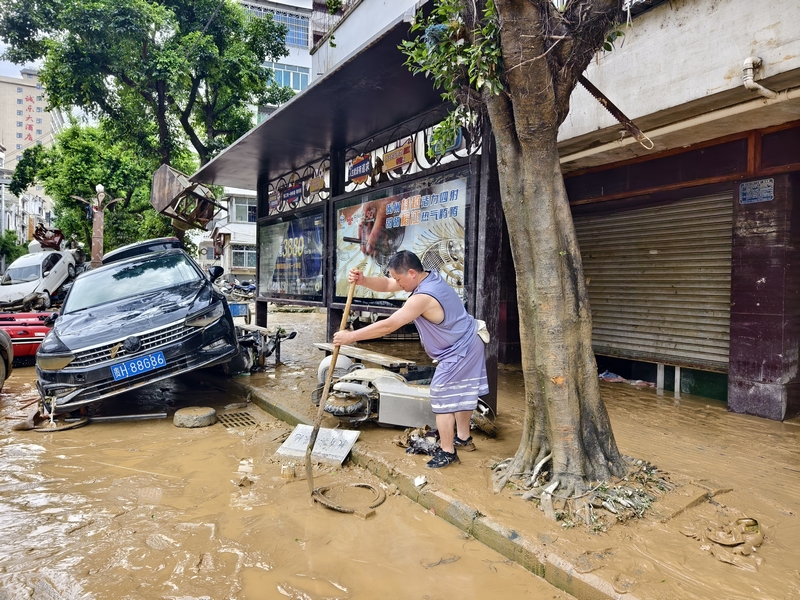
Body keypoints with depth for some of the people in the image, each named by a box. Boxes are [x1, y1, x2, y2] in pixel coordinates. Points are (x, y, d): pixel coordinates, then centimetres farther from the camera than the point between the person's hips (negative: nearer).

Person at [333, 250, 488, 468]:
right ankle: (463, 438, 38)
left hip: (458, 352, -10)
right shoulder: (428, 277, -1)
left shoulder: (423, 297, -32)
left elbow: (388, 326, -32)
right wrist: (362, 280, -17)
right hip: (467, 345, 10)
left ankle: (447, 452, 11)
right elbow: (386, 284, 2)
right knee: (459, 394, 22)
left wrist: (351, 336, -26)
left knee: (442, 398, -1)